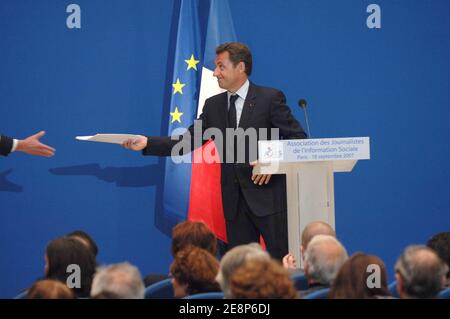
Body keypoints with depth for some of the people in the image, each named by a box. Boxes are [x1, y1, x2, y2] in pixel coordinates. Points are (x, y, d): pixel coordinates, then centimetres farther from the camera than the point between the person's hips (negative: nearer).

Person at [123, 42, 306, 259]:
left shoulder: (270, 98, -3)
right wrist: (147, 143, -5)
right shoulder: (213, 105, 12)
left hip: (268, 195, -5)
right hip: (234, 200, 5)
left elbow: (298, 138, -5)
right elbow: (188, 141, 6)